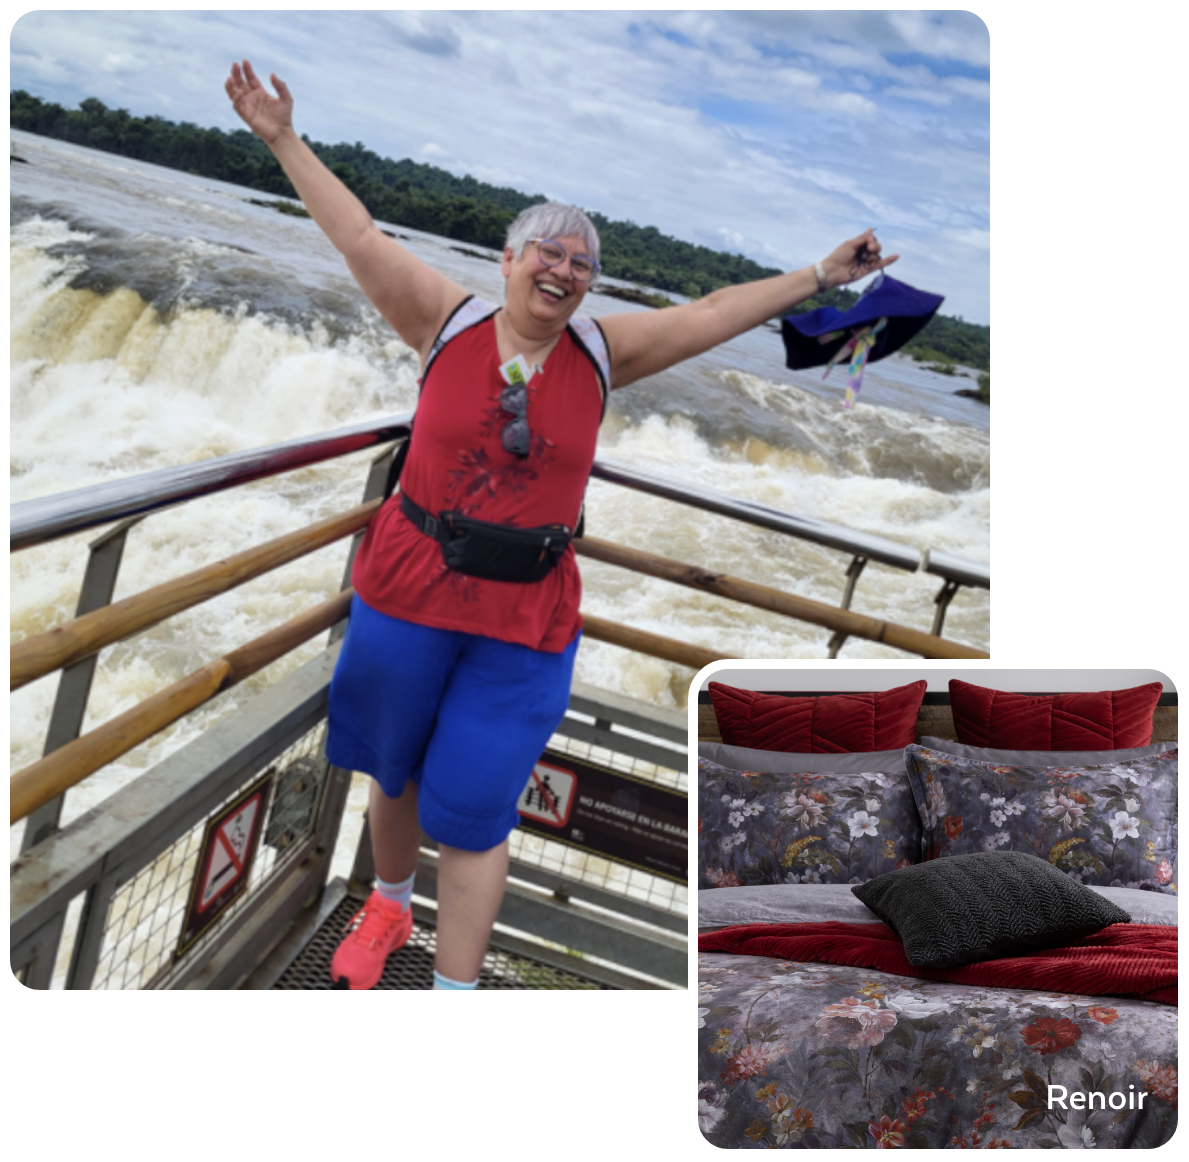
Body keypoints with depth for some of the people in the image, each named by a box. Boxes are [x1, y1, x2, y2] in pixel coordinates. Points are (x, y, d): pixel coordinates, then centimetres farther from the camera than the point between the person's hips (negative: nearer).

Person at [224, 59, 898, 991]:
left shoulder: (601, 351, 2)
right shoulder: (448, 320, -1)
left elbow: (712, 313, 7)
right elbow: (359, 236, 1)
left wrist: (821, 277, 10)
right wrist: (285, 141, 2)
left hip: (527, 618, 0)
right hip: (408, 592, 1)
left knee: (474, 810, 3)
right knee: (394, 770, 19)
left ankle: (456, 985, 20)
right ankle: (389, 909, 47)